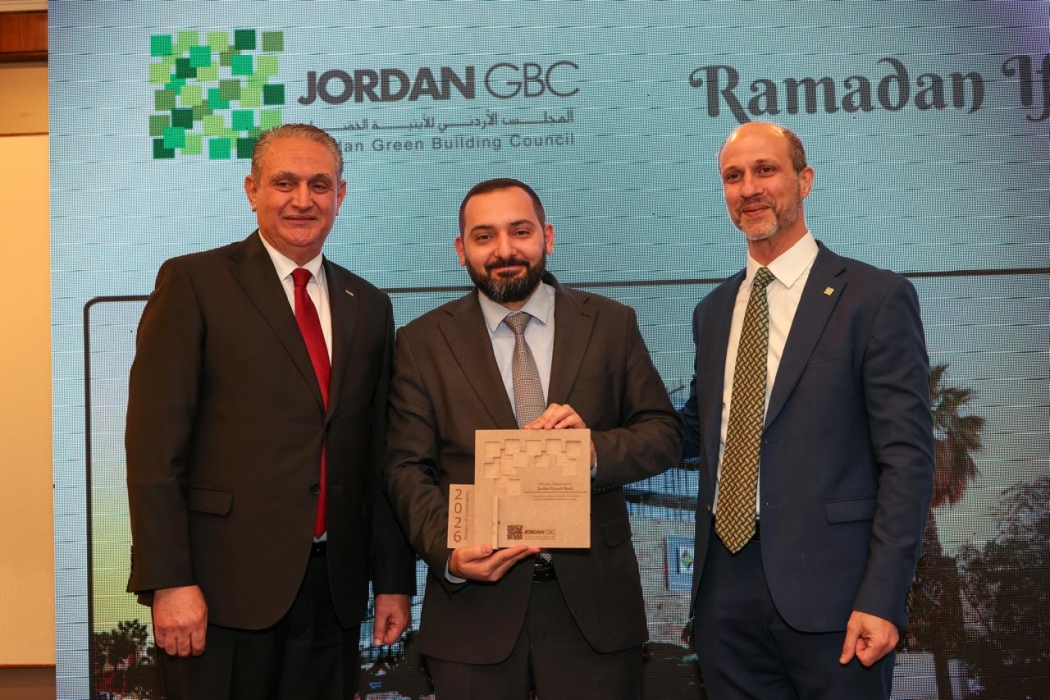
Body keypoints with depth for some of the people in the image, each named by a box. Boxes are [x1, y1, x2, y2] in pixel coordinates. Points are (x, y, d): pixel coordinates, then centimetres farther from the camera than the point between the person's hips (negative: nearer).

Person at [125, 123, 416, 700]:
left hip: (335, 588, 4)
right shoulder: (194, 282, -3)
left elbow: (378, 454, 12)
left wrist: (393, 578, 10)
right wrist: (168, 582, -14)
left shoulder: (369, 306, 12)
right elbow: (154, 443, -8)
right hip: (224, 587, -4)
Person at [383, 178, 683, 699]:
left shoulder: (611, 324, 4)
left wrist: (595, 448, -18)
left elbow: (664, 434, 2)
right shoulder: (422, 342, 2)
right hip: (473, 602, 0)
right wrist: (448, 552, -18)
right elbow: (407, 468, -1)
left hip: (592, 597, 1)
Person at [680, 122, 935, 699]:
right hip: (725, 589, 5)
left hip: (828, 589, -5)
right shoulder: (713, 310, 13)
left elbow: (906, 456, -9)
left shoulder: (876, 297, -5)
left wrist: (883, 598, -15)